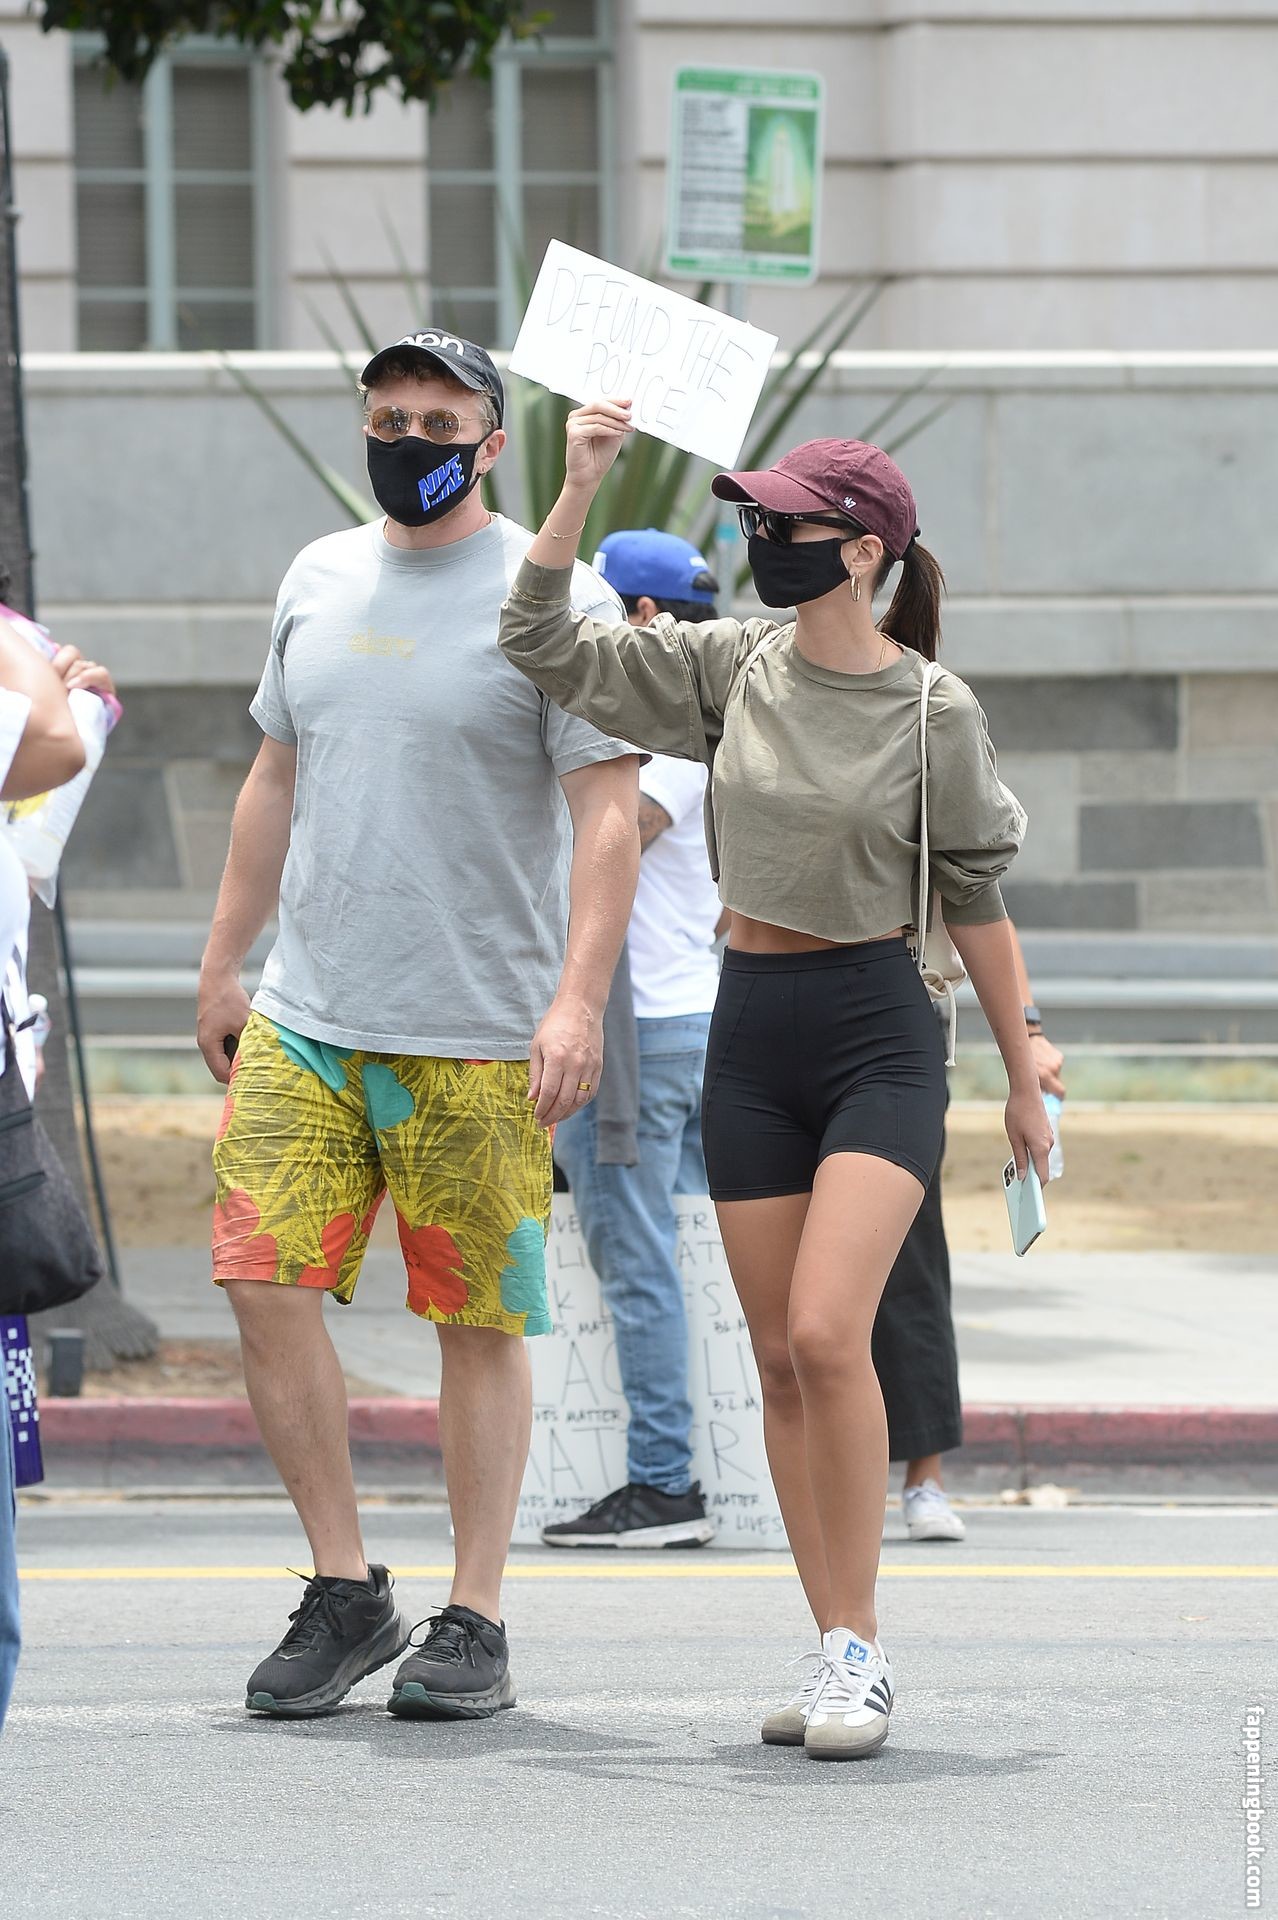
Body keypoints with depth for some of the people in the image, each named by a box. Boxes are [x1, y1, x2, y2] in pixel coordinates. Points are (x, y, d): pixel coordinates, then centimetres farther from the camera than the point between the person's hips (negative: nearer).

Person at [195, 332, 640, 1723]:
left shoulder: (553, 599, -5)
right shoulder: (321, 580, 13)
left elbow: (607, 814, -10)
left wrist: (578, 998, -20)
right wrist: (221, 964, 19)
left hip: (479, 1037, -5)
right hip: (303, 1020, 5)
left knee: (479, 1324, -1)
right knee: (263, 1283, -5)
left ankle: (475, 1623, 7)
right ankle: (343, 1594, 5)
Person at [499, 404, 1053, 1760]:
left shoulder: (934, 714, -7)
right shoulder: (733, 667, 4)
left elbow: (974, 899, 1)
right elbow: (543, 644, 3)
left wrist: (1022, 1078, 6)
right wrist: (581, 482, -7)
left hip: (876, 1034, -5)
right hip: (748, 1035, 5)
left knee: (825, 1330, -19)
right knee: (780, 1362, 5)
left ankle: (859, 1648, -12)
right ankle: (836, 1652, 11)